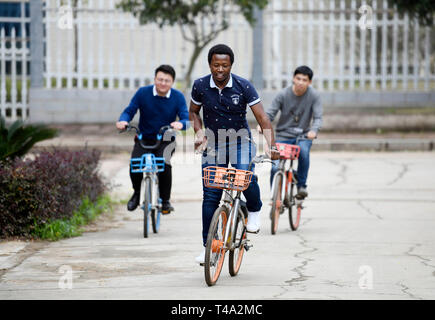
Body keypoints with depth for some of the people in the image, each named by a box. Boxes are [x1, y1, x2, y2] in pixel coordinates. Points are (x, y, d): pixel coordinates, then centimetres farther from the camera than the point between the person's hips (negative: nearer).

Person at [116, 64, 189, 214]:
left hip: (166, 141, -1)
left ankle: (165, 200, -9)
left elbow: (186, 118, -14)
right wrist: (123, 120, -30)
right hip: (144, 139, 1)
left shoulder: (178, 97, -6)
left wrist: (180, 124, -40)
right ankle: (137, 193, 9)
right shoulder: (143, 93, -7)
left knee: (164, 163, -30)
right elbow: (129, 111, -6)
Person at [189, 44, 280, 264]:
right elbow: (193, 112, 11)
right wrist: (199, 132, -8)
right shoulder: (200, 86, -7)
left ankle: (254, 210, 3)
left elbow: (262, 118, -13)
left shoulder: (243, 87, -13)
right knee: (210, 195, -5)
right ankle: (208, 246, 4)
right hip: (213, 144, 2)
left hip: (240, 141, -2)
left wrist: (271, 145, -25)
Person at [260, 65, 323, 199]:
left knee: (303, 151, -34)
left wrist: (313, 130, -34)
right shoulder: (283, 94, -7)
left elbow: (318, 117, -12)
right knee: (275, 167, -14)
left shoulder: (314, 95, -7)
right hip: (283, 135, 1)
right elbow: (270, 113, -8)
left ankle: (301, 186, -15)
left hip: (303, 135, -1)